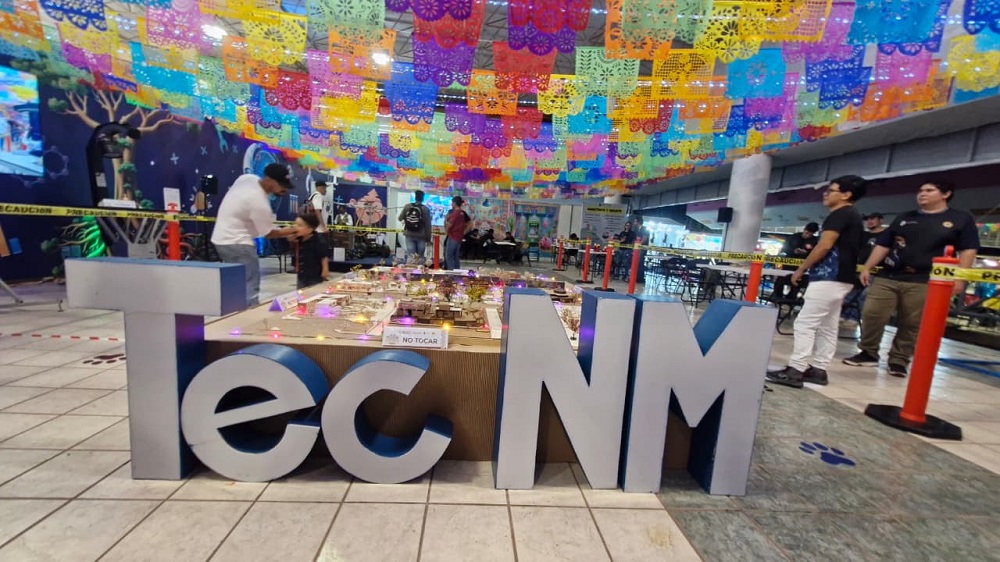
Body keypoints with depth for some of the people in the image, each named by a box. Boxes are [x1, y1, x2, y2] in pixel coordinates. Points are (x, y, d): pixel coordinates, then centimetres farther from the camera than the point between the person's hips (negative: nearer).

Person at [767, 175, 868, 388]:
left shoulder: (839, 214, -9)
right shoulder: (854, 216, 21)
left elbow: (825, 245, -17)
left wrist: (801, 269, -10)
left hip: (829, 277, -10)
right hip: (841, 277, 10)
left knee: (805, 323, -11)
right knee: (827, 327, 10)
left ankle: (795, 371, -11)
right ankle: (818, 369, 14)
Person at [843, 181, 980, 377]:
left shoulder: (961, 219, 8)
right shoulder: (904, 218, 16)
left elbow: (968, 250, 3)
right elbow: (883, 245, 14)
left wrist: (959, 278, -7)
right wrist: (867, 268, 7)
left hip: (924, 282, -2)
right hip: (887, 276, 2)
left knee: (911, 325, 2)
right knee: (871, 314, -4)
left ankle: (899, 360, 15)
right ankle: (868, 353, 9)